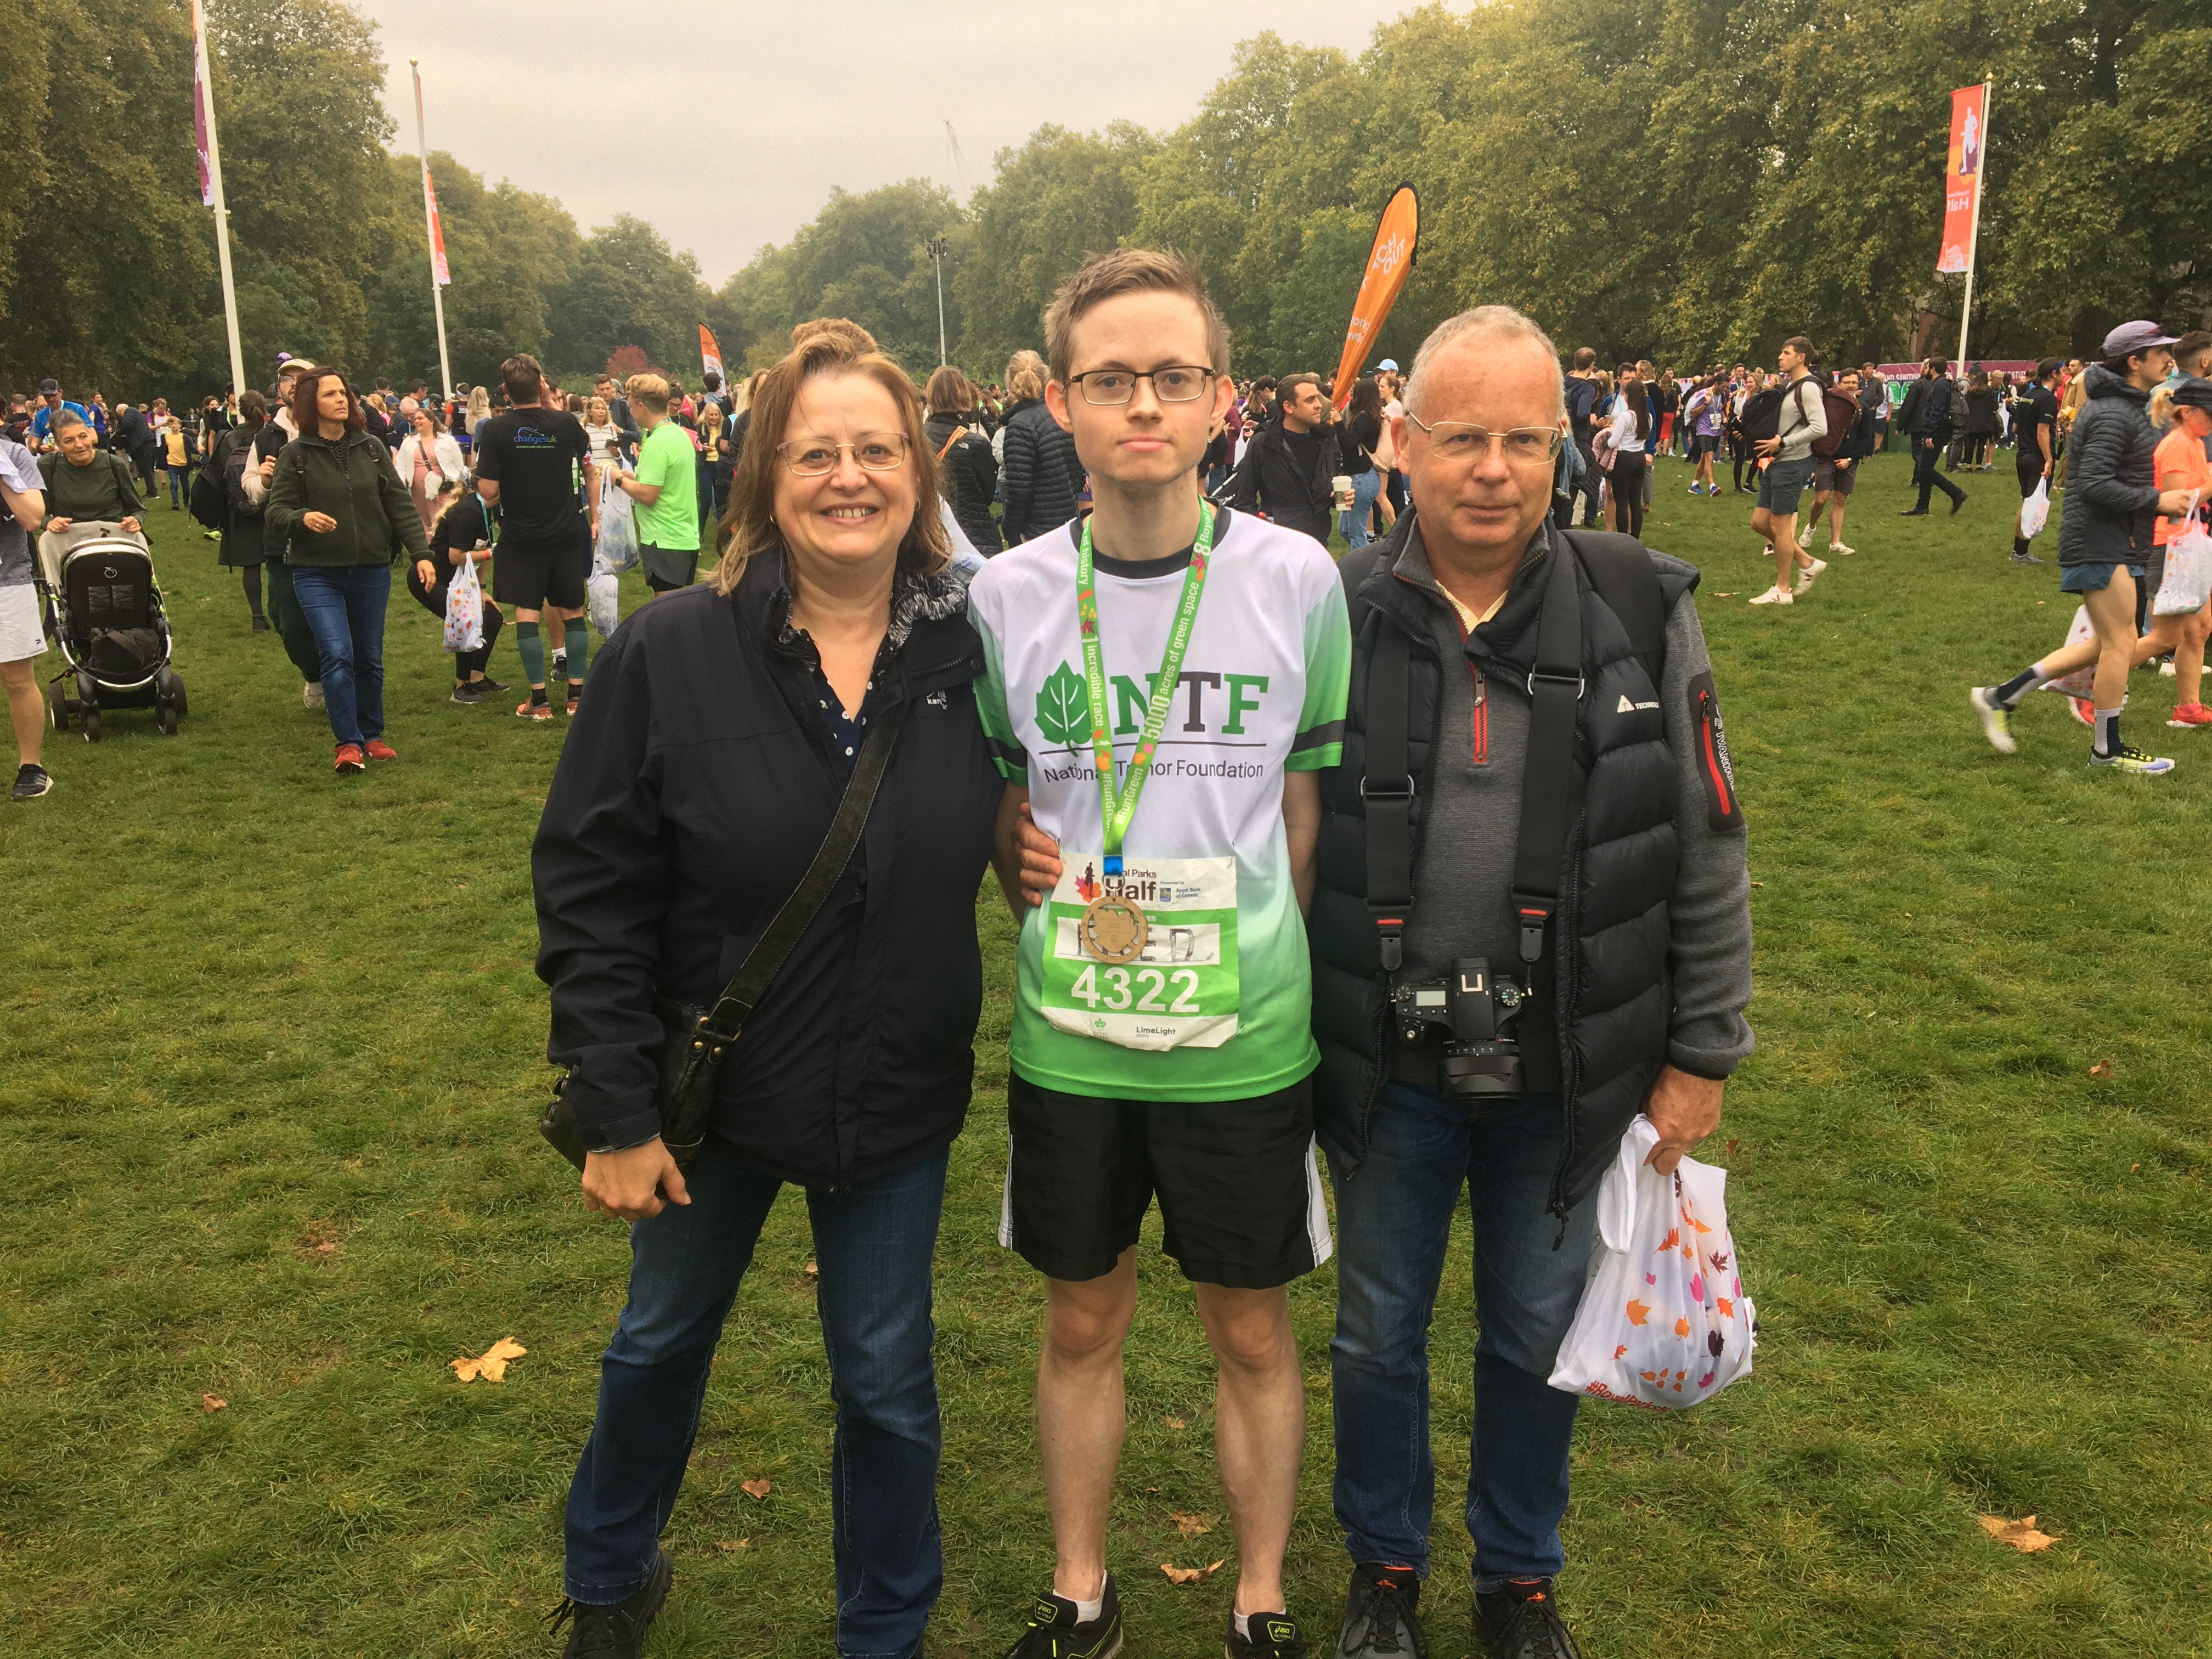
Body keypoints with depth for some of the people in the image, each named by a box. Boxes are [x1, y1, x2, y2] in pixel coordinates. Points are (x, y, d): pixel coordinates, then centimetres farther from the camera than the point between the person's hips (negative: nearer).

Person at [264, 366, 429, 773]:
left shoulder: (371, 448, 5)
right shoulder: (295, 455, -3)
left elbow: (400, 504, 5)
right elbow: (275, 512, -4)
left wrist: (421, 552, -4)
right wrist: (302, 518, -26)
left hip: (372, 571, 3)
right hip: (317, 574, -3)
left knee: (370, 659, 10)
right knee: (337, 654, -15)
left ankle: (372, 735, 25)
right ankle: (348, 743, -7)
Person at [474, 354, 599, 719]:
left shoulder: (494, 429, -11)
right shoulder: (567, 423, -4)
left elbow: (488, 491, -13)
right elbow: (589, 472, 12)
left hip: (521, 538, -2)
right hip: (567, 534, 2)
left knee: (527, 615, 4)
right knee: (572, 612, 11)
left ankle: (540, 700, 5)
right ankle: (576, 694, 13)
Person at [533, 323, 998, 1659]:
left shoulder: (971, 650, -9)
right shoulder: (672, 653, -14)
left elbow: (1017, 835, 7)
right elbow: (589, 888, -12)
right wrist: (616, 1112, -12)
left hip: (898, 1098, 0)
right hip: (711, 1087, 0)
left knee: (887, 1379, 14)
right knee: (663, 1341, 22)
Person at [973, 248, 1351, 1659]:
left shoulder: (1297, 579, -8)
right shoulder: (1009, 597, -4)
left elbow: (1310, 805, 1)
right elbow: (998, 808, 7)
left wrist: (1258, 960, -1)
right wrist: (1063, 926, -2)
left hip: (1248, 1039, -1)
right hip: (1068, 1040, 1)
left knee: (1254, 1332, 15)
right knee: (1086, 1322, 18)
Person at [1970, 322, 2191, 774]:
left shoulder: (2126, 406, 16)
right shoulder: (2113, 415, -17)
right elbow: (2095, 484, -24)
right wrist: (2157, 500, -19)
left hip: (2115, 543, 11)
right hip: (2100, 544, -11)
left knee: (2108, 643, 14)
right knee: (2120, 643, -3)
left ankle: (2002, 697, 14)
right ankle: (2108, 749, 9)